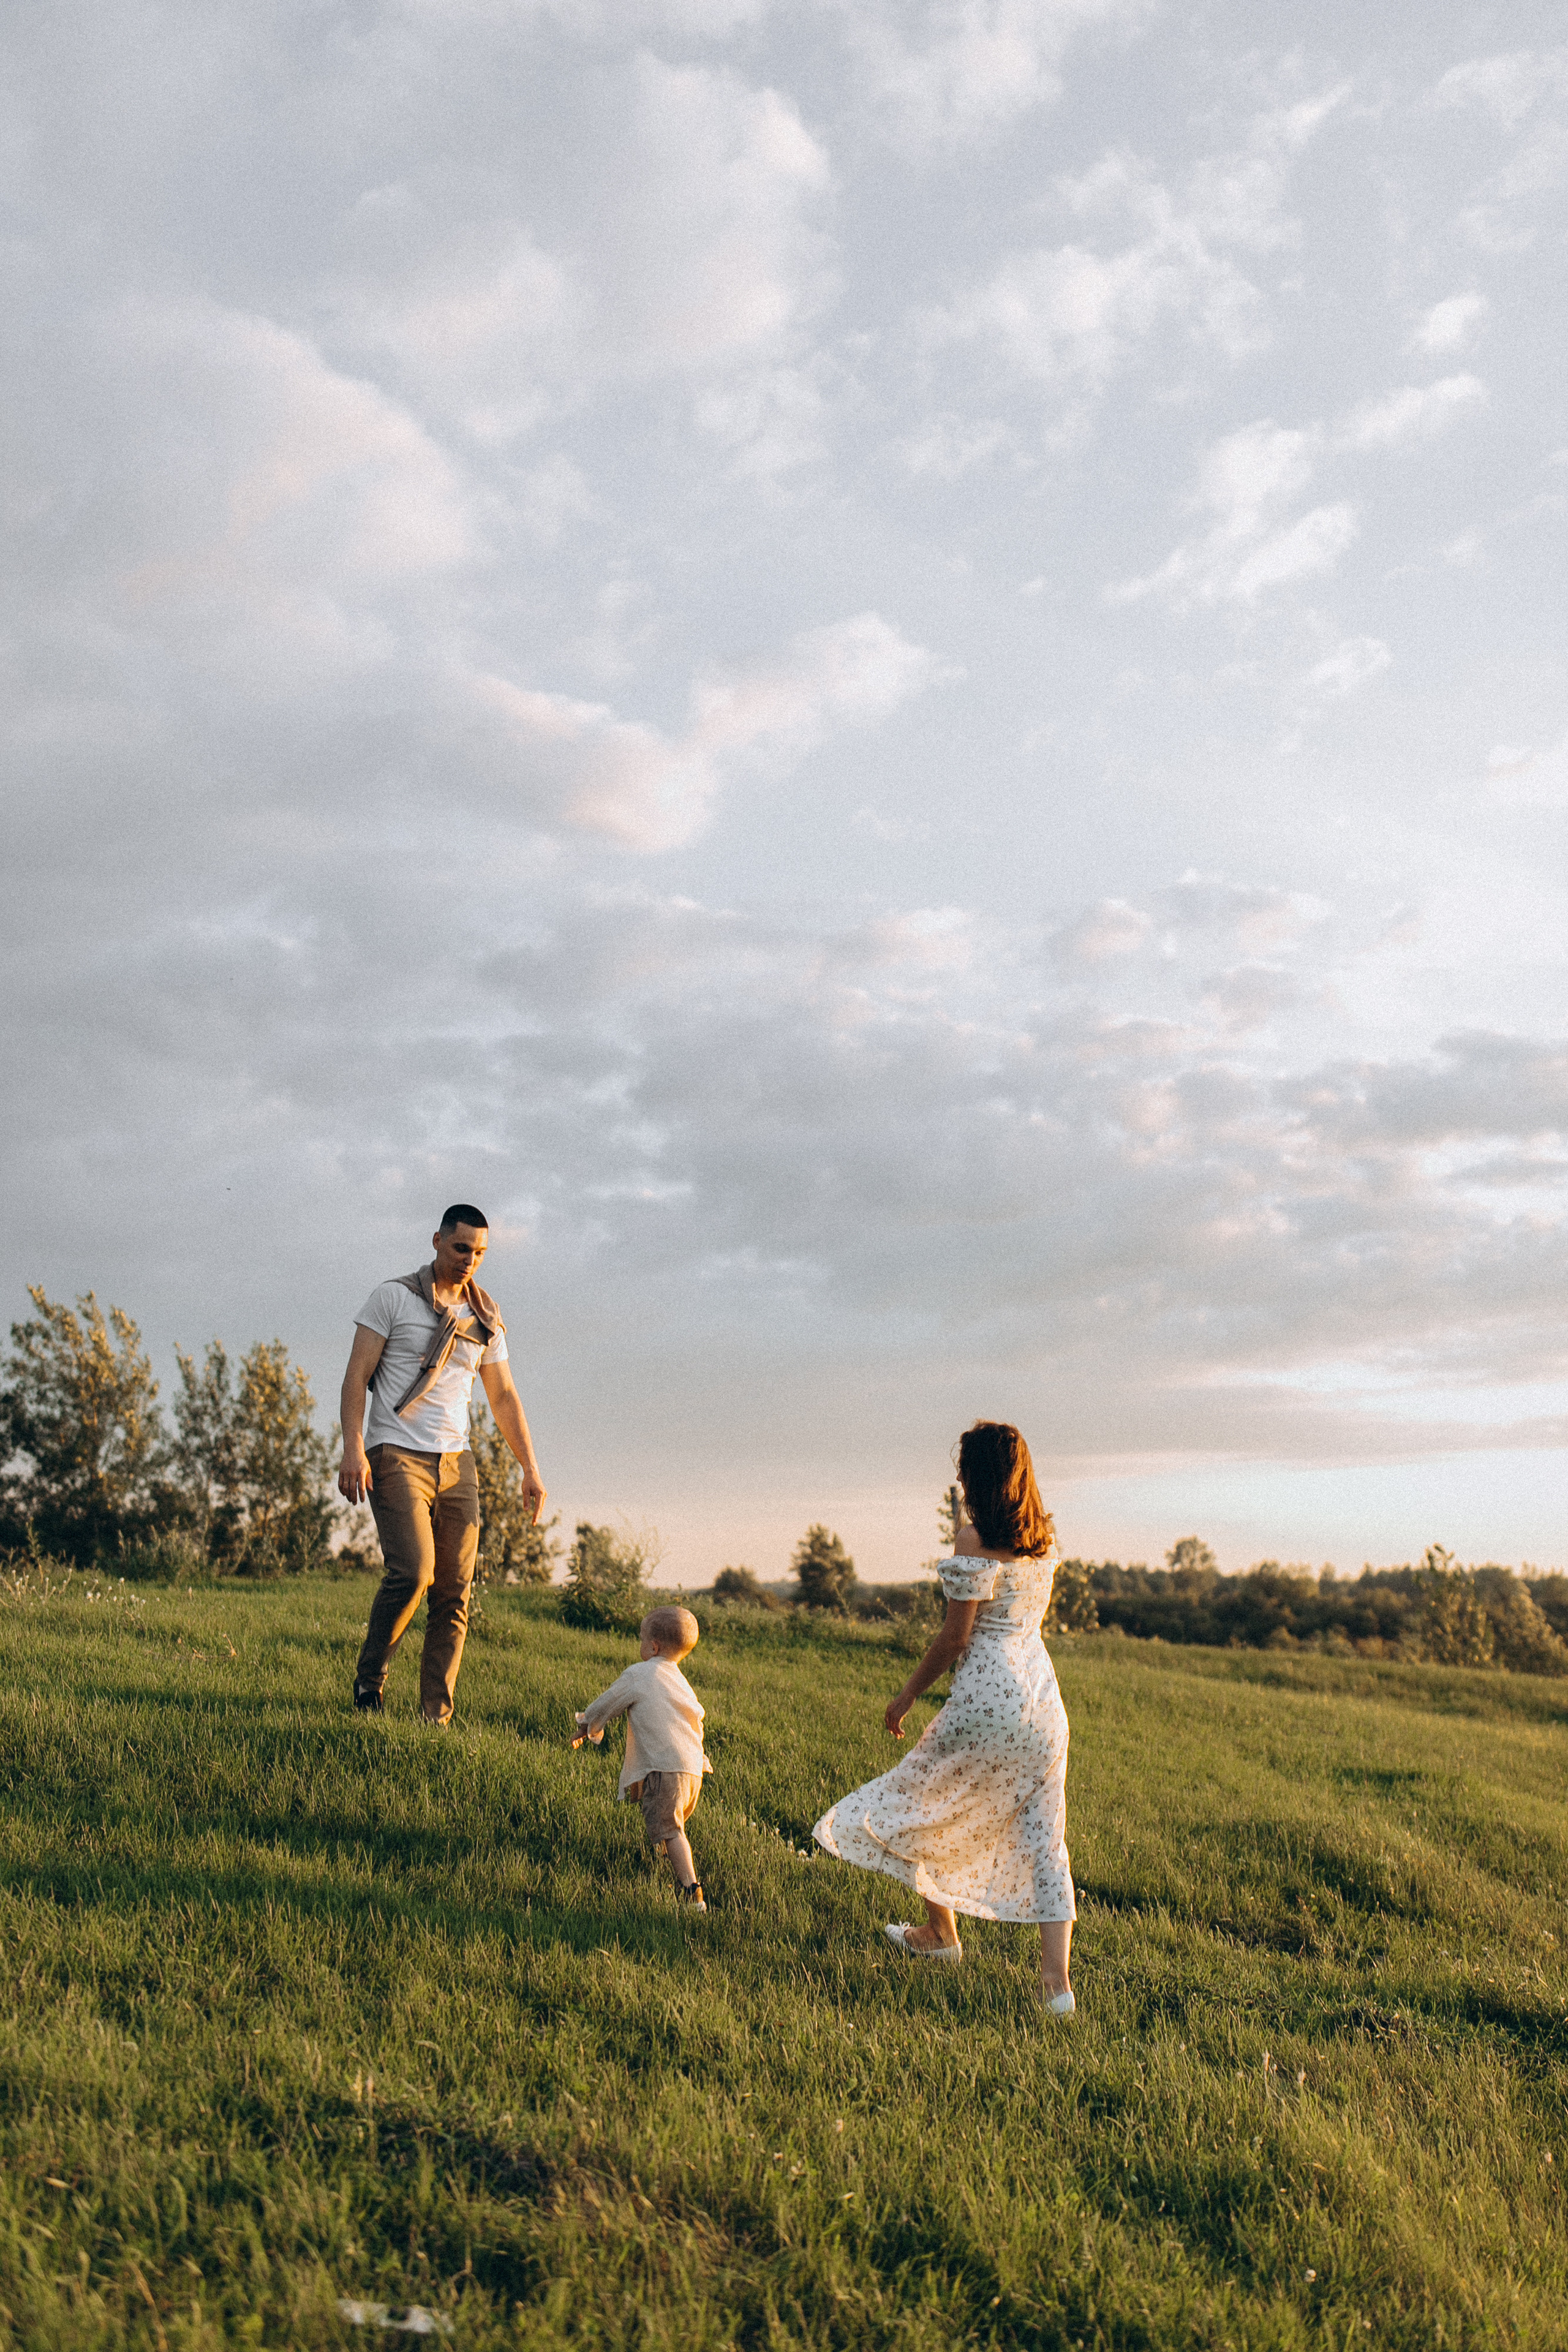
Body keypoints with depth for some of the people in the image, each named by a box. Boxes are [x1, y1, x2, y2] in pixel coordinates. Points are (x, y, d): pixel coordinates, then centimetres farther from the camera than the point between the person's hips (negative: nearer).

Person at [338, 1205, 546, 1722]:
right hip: (396, 1457, -5)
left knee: (454, 1594, -2)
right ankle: (369, 1679, 2)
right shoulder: (394, 1296, 0)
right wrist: (353, 1449, -16)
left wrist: (530, 1468, 11)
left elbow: (504, 1398, 18)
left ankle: (437, 1718, 2)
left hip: (455, 1463, 5)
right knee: (412, 1571, -21)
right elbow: (357, 1375, -4)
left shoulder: (485, 1319, 14)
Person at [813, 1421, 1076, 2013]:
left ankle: (940, 1932, 32)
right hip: (1044, 1698, 7)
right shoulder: (1043, 1537, 8)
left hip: (988, 1697, -7)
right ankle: (1057, 1981, 4)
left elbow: (955, 1636, -14)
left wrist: (908, 1694, -1)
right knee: (1043, 1836, 8)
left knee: (922, 1803, 17)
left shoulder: (973, 1540, -14)